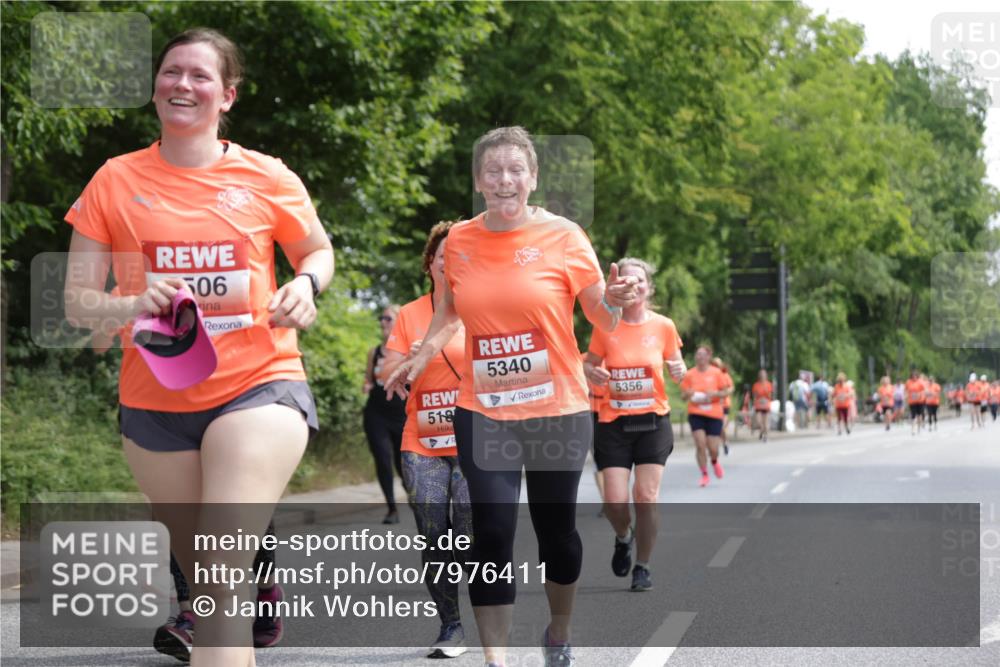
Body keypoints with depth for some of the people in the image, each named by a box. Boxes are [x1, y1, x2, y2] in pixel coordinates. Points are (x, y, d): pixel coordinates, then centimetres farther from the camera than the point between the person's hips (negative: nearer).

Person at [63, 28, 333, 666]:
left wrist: (306, 285, -6)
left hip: (258, 384, -3)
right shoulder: (116, 181, 1)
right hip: (155, 401, 3)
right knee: (206, 583, 15)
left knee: (225, 570, -19)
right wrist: (134, 305, -20)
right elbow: (77, 301, 1)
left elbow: (319, 250, 18)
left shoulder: (267, 178, -1)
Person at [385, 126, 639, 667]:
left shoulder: (563, 237, -7)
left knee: (556, 528, 10)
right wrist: (420, 357, 7)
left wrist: (613, 301, -24)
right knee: (491, 532, -8)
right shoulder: (458, 242, 0)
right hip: (483, 413, 1)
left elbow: (604, 322, -3)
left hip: (559, 410, -1)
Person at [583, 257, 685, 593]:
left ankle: (643, 567, 12)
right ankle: (623, 537, 28)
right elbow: (589, 364, 10)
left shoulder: (663, 326, 0)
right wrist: (592, 373, -13)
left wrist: (679, 370, -12)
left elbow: (676, 367, 12)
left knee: (647, 496, -6)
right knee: (615, 501, -8)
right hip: (613, 423, 0)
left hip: (653, 421, 0)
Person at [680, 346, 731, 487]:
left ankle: (714, 461, 34)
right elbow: (683, 395, 8)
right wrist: (688, 394, -14)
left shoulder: (716, 373, -1)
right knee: (700, 444, -12)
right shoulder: (690, 374, 2)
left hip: (714, 414, 0)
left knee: (713, 448, -2)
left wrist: (714, 394, -15)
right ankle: (704, 475, 1)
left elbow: (725, 392, 4)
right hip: (695, 413, 1)